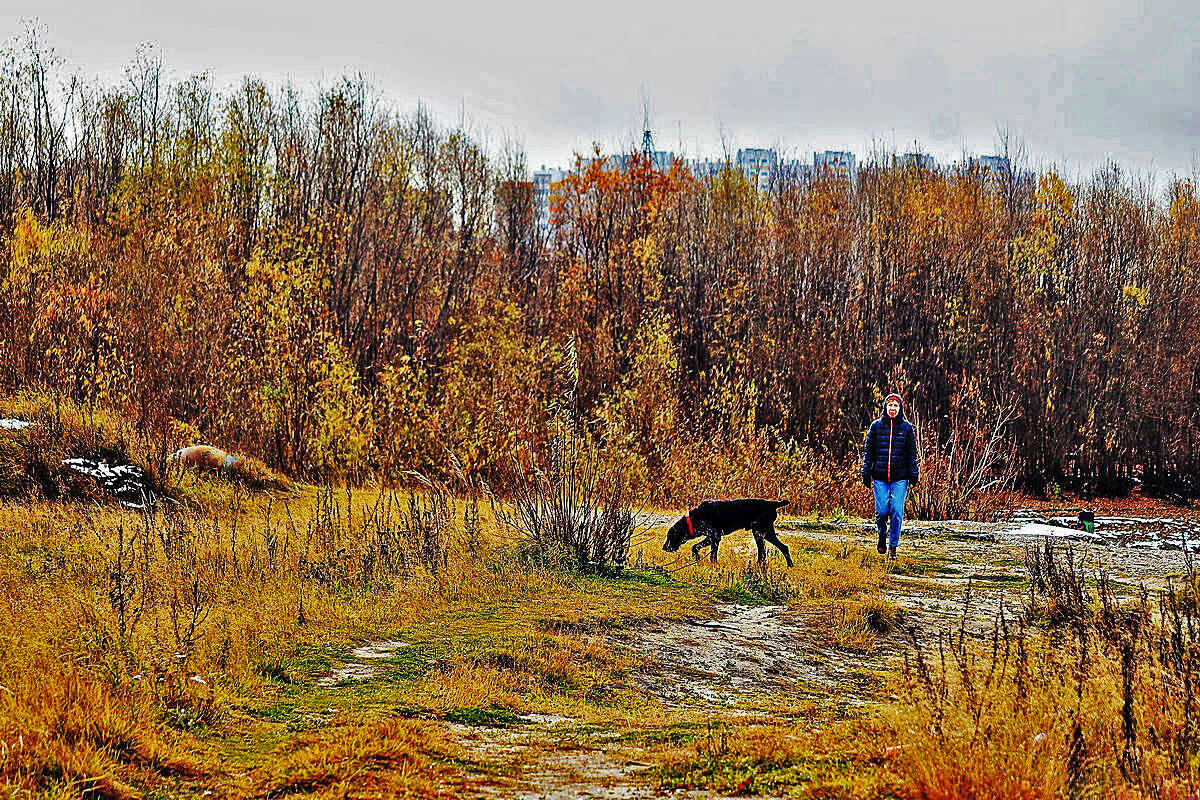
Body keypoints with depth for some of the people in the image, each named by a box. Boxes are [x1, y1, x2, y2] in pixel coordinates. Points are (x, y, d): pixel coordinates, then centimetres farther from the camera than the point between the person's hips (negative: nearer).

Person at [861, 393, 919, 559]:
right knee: (882, 510, -4)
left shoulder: (907, 427, 5)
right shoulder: (876, 426, 5)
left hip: (900, 478, 0)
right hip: (880, 477, 0)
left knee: (896, 511, -7)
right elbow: (868, 451, 7)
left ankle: (892, 546, 5)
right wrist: (866, 474, 3)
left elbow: (912, 454, 8)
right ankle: (882, 536, 25)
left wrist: (913, 476, 2)